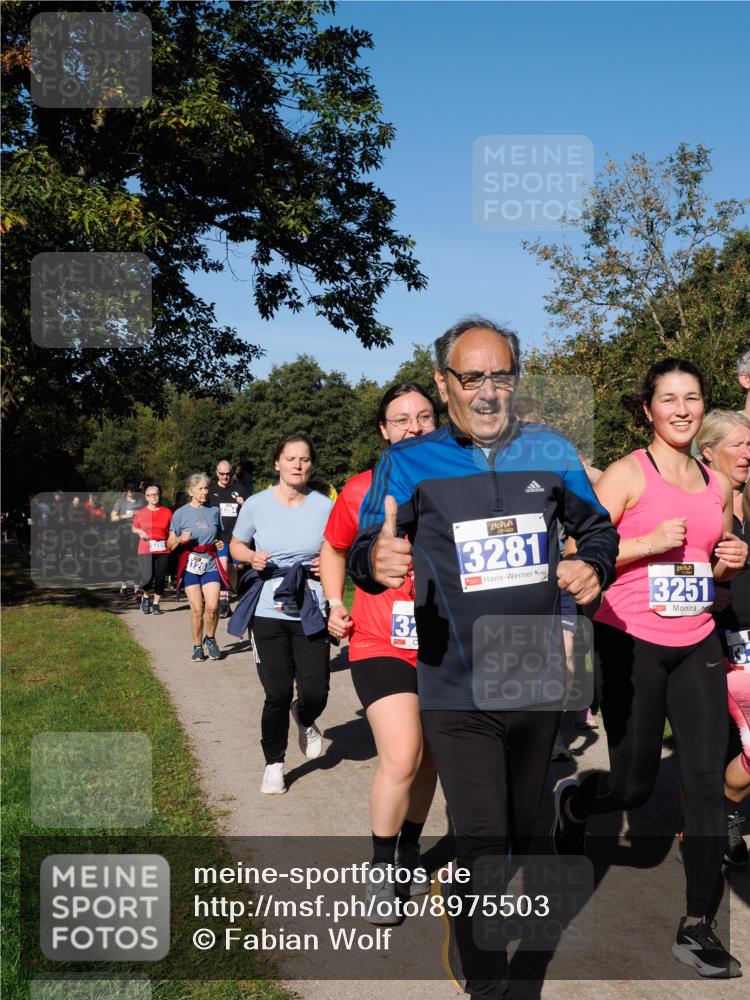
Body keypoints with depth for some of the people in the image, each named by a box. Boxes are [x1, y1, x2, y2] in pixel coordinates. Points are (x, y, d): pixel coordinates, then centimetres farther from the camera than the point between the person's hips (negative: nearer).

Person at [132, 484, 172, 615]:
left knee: (160, 579, 2)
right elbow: (134, 528, 18)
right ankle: (145, 597, 16)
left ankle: (156, 604, 19)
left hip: (163, 550, 1)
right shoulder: (140, 513, 5)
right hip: (145, 550, -1)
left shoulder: (167, 512, 4)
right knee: (148, 578, -14)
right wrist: (140, 532, -2)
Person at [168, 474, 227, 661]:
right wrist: (180, 539, -16)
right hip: (191, 564, -2)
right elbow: (170, 544, 5)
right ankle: (197, 646, 13)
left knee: (212, 606, -13)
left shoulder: (214, 511, 11)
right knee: (197, 609, -5)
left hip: (211, 564, 2)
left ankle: (210, 639, 12)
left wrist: (220, 544, 3)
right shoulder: (181, 513, 3)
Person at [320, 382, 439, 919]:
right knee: (401, 758, -14)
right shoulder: (360, 491, -3)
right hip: (381, 645, -2)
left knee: (428, 756, 15)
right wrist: (335, 602, 2)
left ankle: (410, 849, 39)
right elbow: (333, 549, 15)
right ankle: (381, 870, 8)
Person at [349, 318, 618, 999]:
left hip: (539, 682, 4)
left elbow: (597, 527, 15)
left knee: (528, 828, 21)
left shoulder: (551, 451, 3)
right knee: (482, 843, -5)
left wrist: (594, 567, -7)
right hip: (457, 691, -3)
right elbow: (362, 550, -7)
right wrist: (376, 562, -31)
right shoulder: (408, 463, -4)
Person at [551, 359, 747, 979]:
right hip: (633, 646, -5)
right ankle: (571, 802, 40)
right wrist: (651, 543, -21)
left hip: (697, 647, 5)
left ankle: (697, 927, 11)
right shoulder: (628, 473, -7)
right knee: (633, 785, 5)